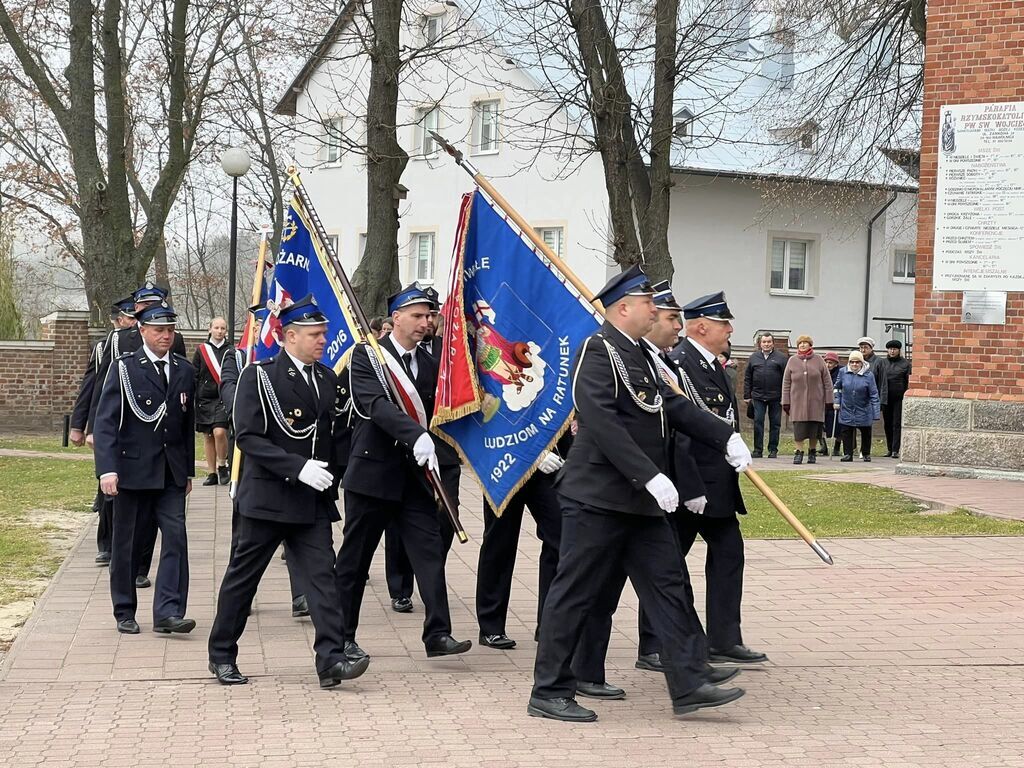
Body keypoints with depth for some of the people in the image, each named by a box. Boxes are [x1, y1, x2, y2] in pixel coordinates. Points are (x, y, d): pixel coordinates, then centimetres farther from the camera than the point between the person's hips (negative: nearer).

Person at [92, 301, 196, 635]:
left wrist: (188, 471, 16)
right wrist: (107, 469, -19)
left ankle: (168, 612, -9)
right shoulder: (124, 368, -4)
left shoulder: (184, 371, 9)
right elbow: (105, 422, -9)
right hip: (132, 470, -3)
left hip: (171, 473, 3)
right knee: (128, 543, 6)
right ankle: (125, 612, 19)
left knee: (176, 536, -9)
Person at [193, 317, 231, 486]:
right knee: (208, 436, 7)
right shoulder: (201, 350, 6)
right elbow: (193, 377, 7)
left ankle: (222, 466, 3)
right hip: (205, 400, 2)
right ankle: (212, 473, 15)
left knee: (219, 432, -18)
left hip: (224, 400, -2)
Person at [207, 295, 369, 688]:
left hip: (313, 501, 5)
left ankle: (331, 659, -10)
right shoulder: (258, 376, -8)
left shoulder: (327, 379, 11)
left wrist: (327, 473, 10)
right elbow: (248, 437, -15)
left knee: (322, 575, -6)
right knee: (243, 576, 7)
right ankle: (222, 656, 20)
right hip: (267, 496, -5)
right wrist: (298, 467, -22)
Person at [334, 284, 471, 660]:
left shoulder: (430, 365, 10)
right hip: (373, 471, -4)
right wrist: (416, 435, -35)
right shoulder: (367, 355, -5)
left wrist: (447, 475, 3)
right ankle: (342, 636, 16)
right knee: (355, 558, 5)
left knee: (430, 550, -5)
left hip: (416, 474, 4)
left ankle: (437, 634, -4)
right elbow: (376, 404, -22)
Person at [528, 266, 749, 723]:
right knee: (576, 593, -1)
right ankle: (549, 693, 8)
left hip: (639, 501, 10)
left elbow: (673, 406, 16)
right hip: (597, 497, -10)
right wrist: (651, 476, -28)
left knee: (667, 585, 8)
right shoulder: (598, 352, -15)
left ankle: (688, 685, 12)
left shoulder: (638, 355, 15)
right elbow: (602, 423, -25)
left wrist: (725, 438, 3)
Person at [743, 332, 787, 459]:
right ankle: (758, 449, 3)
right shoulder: (753, 358, 10)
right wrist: (747, 396, 5)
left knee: (775, 423, 4)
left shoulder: (781, 358, 3)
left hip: (775, 397, -1)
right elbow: (747, 378, 11)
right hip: (758, 396, 1)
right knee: (758, 422, -2)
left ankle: (773, 450, 11)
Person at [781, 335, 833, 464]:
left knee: (814, 428, 3)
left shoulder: (818, 360, 6)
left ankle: (812, 452, 18)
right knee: (799, 428, -5)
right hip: (798, 401, 0)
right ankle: (799, 452, 2)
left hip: (815, 400, 0)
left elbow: (827, 381, 6)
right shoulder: (792, 361, 7)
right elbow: (786, 383, 7)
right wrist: (786, 402, 2)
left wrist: (829, 399, 1)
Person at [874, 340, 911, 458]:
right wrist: (877, 396, 3)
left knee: (897, 424, -5)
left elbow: (909, 382, -1)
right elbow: (876, 379, 10)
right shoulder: (882, 363, 9)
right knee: (887, 424, 9)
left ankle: (895, 450, -5)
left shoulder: (905, 363, 1)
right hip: (886, 398, 3)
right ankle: (889, 449, 18)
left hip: (899, 398, -3)